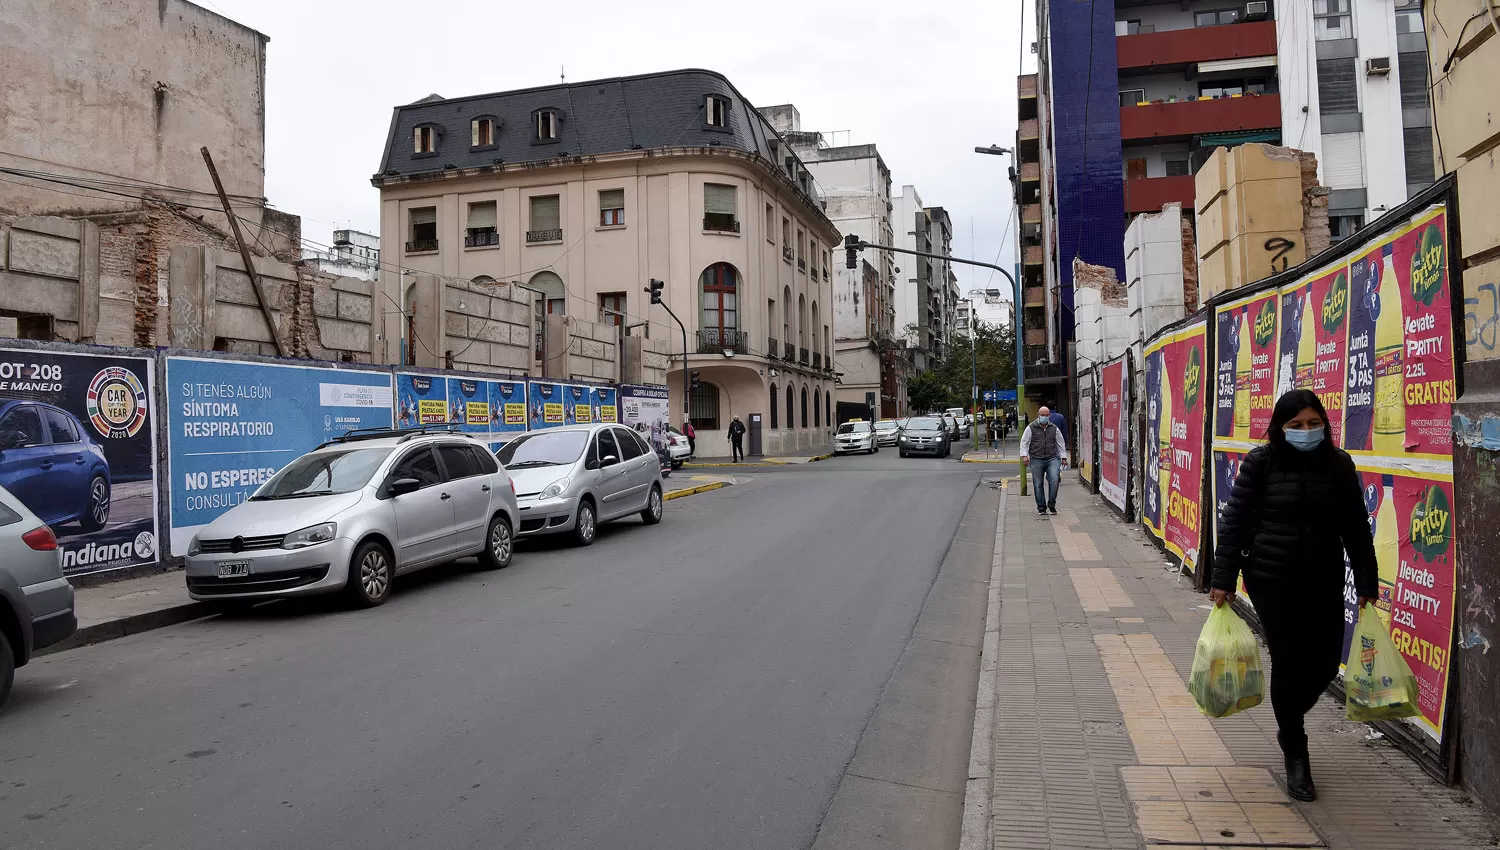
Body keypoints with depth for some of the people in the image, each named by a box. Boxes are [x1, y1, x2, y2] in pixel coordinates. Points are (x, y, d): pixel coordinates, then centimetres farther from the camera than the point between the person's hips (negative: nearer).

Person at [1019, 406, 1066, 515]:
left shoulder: (1054, 428, 11)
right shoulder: (1031, 428, 3)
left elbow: (1060, 443, 18)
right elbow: (1024, 443, 2)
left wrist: (1063, 457, 16)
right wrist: (1024, 455, -9)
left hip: (1052, 458, 1)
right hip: (1036, 460, -1)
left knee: (1054, 480, -15)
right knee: (1038, 484, 2)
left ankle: (1051, 504, 1)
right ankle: (1041, 507, 12)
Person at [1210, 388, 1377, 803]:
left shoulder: (1339, 465, 4)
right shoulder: (1260, 463, -6)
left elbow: (1357, 529, 9)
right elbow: (1234, 521, -5)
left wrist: (1366, 583, 8)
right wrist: (1224, 578, -7)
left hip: (1324, 582, 4)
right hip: (1272, 581, -3)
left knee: (1325, 663, 6)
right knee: (1289, 662, -1)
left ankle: (1288, 722, 37)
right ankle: (1296, 756, 16)